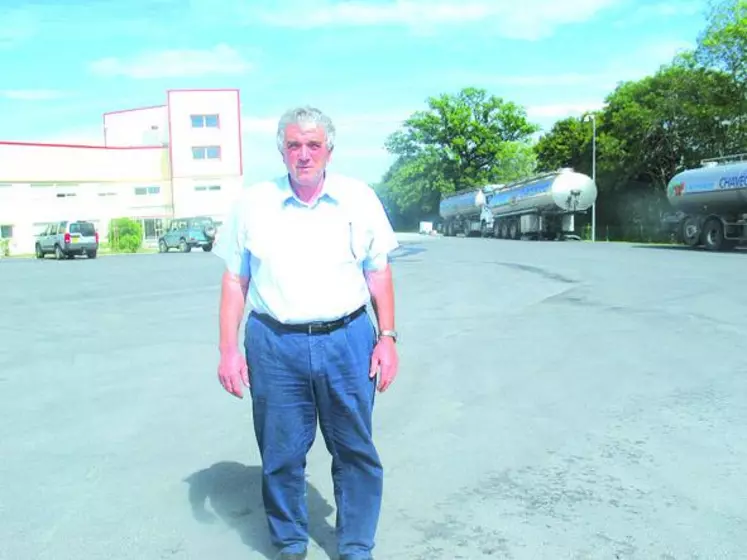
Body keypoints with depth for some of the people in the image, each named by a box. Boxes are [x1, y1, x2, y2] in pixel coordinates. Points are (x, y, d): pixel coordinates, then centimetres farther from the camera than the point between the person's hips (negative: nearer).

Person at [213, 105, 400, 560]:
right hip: (275, 345, 0)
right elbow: (235, 280, 6)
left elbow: (379, 272, 7)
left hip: (347, 340, 0)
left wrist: (387, 337, 1)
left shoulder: (359, 198, 3)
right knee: (281, 454, 10)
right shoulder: (252, 203, 3)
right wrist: (228, 349, 1)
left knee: (356, 451, 9)